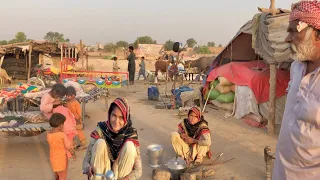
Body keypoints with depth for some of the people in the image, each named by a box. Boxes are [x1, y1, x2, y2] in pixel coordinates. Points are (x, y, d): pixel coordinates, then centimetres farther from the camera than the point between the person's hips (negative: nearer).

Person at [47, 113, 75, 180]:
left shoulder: (48, 135, -11)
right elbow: (68, 146, -20)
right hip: (62, 158, -5)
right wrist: (73, 153, -2)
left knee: (57, 175, 28)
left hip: (53, 158, 5)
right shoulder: (62, 135, -25)